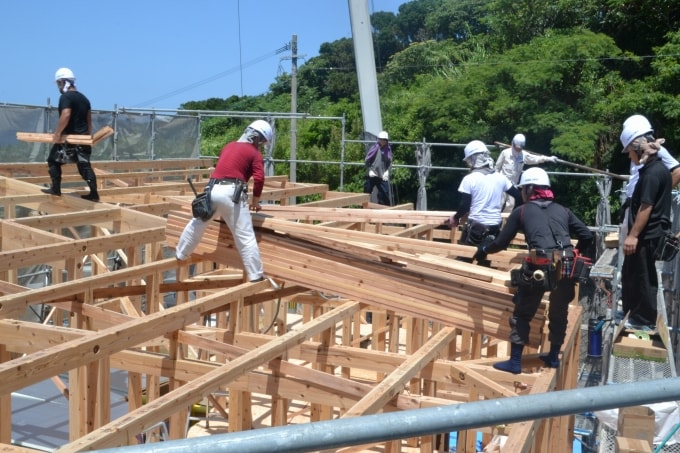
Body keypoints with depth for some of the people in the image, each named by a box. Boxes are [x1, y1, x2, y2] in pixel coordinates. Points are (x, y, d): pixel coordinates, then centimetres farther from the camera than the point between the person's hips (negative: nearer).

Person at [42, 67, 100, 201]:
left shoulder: (65, 97, -10)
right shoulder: (83, 98, 16)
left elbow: (66, 115, -25)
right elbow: (89, 119, 20)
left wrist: (58, 133, -21)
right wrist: (88, 135, 25)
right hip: (83, 137, 7)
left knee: (53, 160, 8)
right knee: (84, 165, 6)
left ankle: (56, 189, 6)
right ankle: (94, 193, 0)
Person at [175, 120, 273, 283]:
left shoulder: (228, 146, 24)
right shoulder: (254, 153, 5)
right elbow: (259, 179, -7)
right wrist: (255, 201, 6)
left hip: (212, 189, 6)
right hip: (231, 192, -6)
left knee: (197, 224, 27)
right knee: (246, 237, -3)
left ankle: (180, 255, 44)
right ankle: (256, 276, -3)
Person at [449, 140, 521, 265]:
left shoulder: (469, 179, -9)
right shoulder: (500, 177, 5)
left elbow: (465, 206, -11)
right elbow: (518, 196, 9)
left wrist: (455, 218, 8)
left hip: (476, 227, -5)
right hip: (495, 227, 5)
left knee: (463, 260, 5)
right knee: (485, 262, 14)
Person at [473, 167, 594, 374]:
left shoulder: (522, 211, 11)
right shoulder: (562, 210, 20)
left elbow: (502, 242, 14)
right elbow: (587, 236, 15)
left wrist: (484, 250, 32)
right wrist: (576, 257, 29)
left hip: (539, 268, -4)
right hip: (567, 268, 4)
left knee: (521, 315, 11)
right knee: (559, 314, 23)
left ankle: (515, 362, 15)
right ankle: (553, 357, 35)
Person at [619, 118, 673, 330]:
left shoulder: (652, 173, -20)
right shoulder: (656, 168, 12)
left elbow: (646, 207, -23)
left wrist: (633, 235, -21)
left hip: (647, 236, -10)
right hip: (647, 234, 10)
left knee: (644, 277, 0)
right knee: (631, 274, 19)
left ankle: (644, 321, 11)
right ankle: (631, 313, 30)